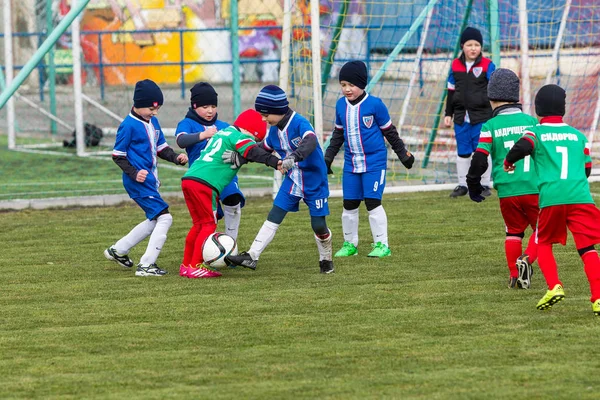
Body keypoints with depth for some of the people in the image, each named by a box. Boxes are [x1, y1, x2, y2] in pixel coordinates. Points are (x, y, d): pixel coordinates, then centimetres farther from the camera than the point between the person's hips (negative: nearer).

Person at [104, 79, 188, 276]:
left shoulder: (153, 122, 12)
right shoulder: (128, 126, -13)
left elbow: (161, 147, 18)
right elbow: (118, 155, -10)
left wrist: (175, 157, -1)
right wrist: (133, 173, -22)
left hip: (150, 181, 10)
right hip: (139, 182, -10)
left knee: (154, 221, 20)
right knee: (164, 217, -14)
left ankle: (118, 250, 31)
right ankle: (146, 265, -13)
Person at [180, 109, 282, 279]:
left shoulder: (223, 132, 25)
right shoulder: (239, 137, -3)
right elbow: (252, 152, -21)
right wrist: (275, 161, -34)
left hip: (189, 180, 9)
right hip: (203, 184, -9)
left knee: (200, 224, 17)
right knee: (209, 225, -2)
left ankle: (186, 265, 21)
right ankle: (195, 267, -5)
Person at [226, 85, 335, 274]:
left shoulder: (300, 123, -24)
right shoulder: (274, 130, 0)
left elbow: (310, 142, -43)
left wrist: (293, 157, -60)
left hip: (314, 182, -6)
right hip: (292, 180, 6)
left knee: (318, 225, -1)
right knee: (273, 218, 0)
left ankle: (326, 260, 23)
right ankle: (251, 257, -3)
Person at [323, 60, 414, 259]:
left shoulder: (374, 104, -10)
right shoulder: (341, 105, 5)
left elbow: (389, 131, 0)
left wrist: (403, 154, 5)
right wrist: (328, 157, 15)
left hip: (374, 161, -5)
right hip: (351, 164, 5)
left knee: (373, 202, -9)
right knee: (349, 204, 7)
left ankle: (382, 245, 0)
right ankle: (350, 244, 21)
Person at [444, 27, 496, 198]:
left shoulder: (487, 65, -5)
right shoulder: (456, 65, 5)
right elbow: (451, 90, 12)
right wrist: (448, 114, 12)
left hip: (482, 117, -3)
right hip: (461, 117, 4)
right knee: (462, 152, 11)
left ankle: (485, 185, 14)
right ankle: (462, 185, 20)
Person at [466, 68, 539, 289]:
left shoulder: (490, 126, 0)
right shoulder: (531, 121, 4)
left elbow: (479, 160, -5)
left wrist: (473, 185, 11)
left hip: (507, 191, 1)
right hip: (533, 188, 0)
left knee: (514, 230, 18)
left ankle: (514, 275, 13)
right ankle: (527, 259, -12)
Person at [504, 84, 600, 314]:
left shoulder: (536, 132, 9)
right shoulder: (578, 135, 18)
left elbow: (522, 147, -13)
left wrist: (508, 162, 7)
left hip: (551, 198, -1)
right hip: (580, 197, 1)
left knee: (544, 244, 18)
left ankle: (554, 286, -3)